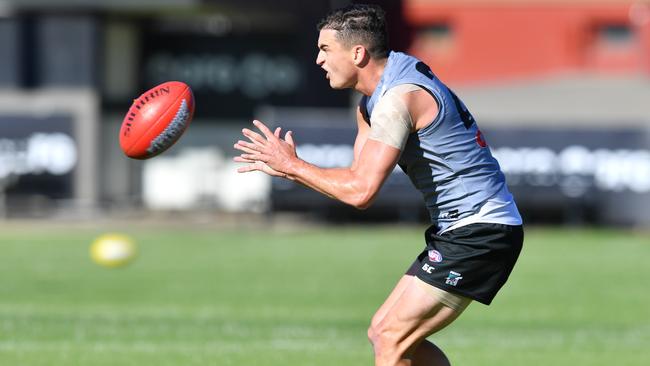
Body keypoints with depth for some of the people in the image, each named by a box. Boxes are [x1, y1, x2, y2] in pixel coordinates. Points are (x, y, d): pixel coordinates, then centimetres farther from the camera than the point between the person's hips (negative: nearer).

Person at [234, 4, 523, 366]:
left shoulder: (399, 98, -20)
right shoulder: (373, 100, 12)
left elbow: (361, 191, -25)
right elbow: (359, 176, 13)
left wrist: (292, 165, -13)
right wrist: (286, 168, 3)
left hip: (480, 232, -10)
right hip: (459, 231, 10)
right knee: (383, 332, 12)